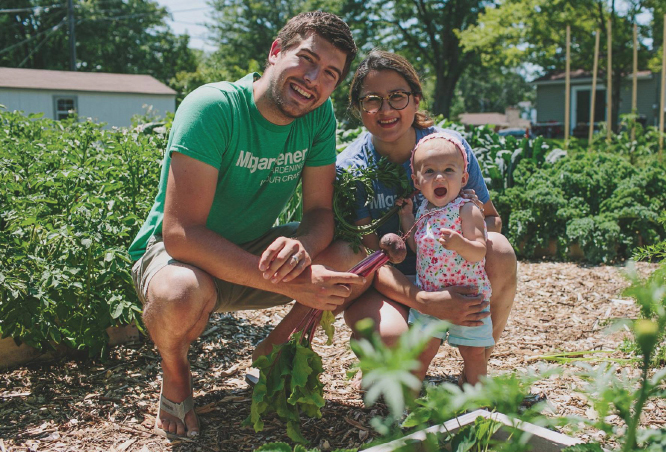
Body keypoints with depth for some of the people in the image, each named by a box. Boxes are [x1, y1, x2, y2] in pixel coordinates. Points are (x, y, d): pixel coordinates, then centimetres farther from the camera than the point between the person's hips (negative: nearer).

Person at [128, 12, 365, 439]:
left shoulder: (319, 116, -9)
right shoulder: (213, 107, -26)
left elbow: (321, 212, -7)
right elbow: (180, 233, -32)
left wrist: (302, 247, -33)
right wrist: (289, 283, -37)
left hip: (256, 251, 5)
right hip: (173, 254, -5)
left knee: (357, 257, -15)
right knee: (182, 295, -39)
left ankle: (277, 346, 9)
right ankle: (175, 373, -2)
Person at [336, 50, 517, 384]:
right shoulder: (350, 168, -14)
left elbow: (493, 219, -1)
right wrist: (424, 301, -38)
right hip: (388, 284, -2)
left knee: (499, 251, -28)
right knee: (389, 338, -35)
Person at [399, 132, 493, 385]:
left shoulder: (467, 211, -14)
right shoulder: (423, 211, 3)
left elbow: (479, 252, -23)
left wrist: (459, 244, -43)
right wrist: (406, 215, 10)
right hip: (428, 297, 4)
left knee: (474, 353, 8)